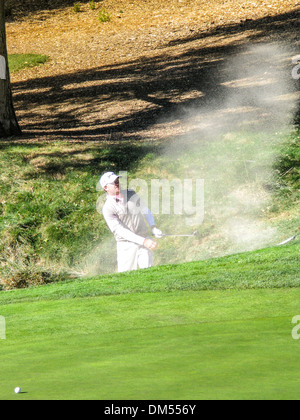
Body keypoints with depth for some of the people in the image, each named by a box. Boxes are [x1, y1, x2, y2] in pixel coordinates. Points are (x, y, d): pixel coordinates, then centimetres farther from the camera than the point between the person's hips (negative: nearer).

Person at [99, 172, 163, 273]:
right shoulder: (107, 208, -10)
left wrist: (153, 228, 2)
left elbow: (145, 210, 20)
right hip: (126, 245, -3)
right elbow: (120, 230, -17)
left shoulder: (132, 194, 7)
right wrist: (143, 241, -25)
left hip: (144, 240, 3)